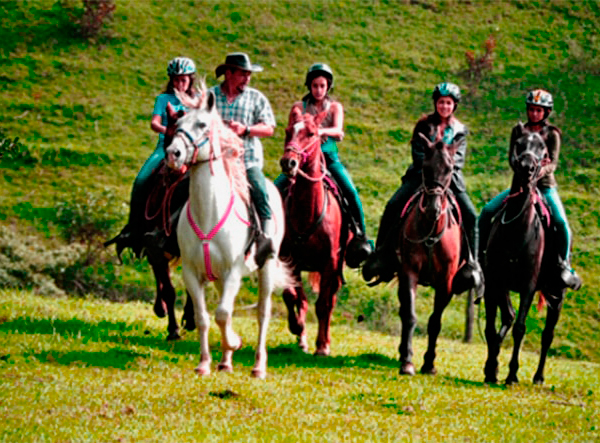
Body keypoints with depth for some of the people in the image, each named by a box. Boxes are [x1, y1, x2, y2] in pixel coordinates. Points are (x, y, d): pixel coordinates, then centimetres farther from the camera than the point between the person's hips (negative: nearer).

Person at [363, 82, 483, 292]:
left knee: (470, 215, -17)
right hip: (422, 174, 0)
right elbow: (418, 154, -2)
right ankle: (382, 253, -9)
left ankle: (471, 262, -5)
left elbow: (459, 157, -3)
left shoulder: (460, 130, 9)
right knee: (393, 205, -19)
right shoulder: (423, 125, 6)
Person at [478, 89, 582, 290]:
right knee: (487, 211, -12)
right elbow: (512, 156, -1)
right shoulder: (518, 131, 6)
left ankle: (564, 265, -8)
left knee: (561, 223, -25)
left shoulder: (552, 134, -2)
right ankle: (480, 253, 4)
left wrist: (544, 170, -33)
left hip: (545, 185, -3)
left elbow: (553, 162, -11)